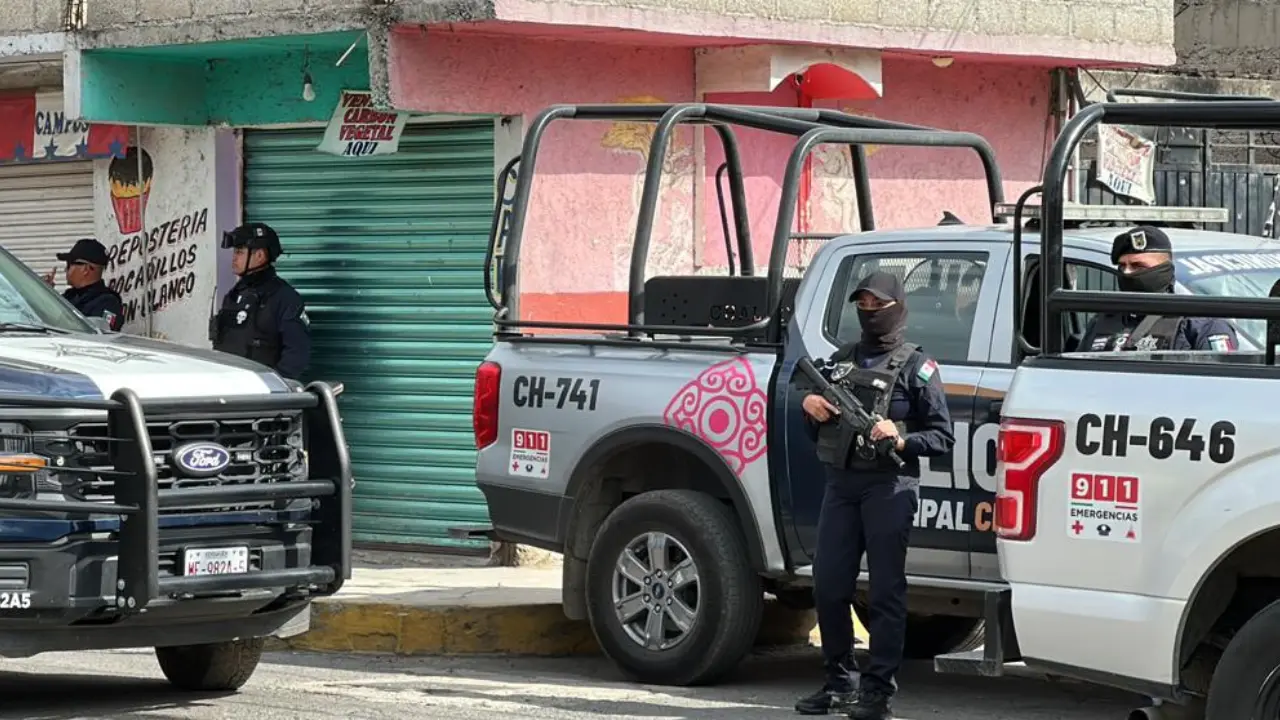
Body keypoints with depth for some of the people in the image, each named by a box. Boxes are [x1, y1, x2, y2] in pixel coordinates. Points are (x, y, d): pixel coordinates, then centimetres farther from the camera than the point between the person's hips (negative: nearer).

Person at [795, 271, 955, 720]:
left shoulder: (915, 366, 2)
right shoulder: (841, 359, 19)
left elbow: (942, 438, -1)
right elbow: (817, 431, 25)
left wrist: (901, 440, -18)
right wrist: (810, 408, 4)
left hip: (889, 487, -6)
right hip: (840, 483, 6)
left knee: (886, 590, -5)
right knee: (828, 586, 5)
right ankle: (839, 682, 17)